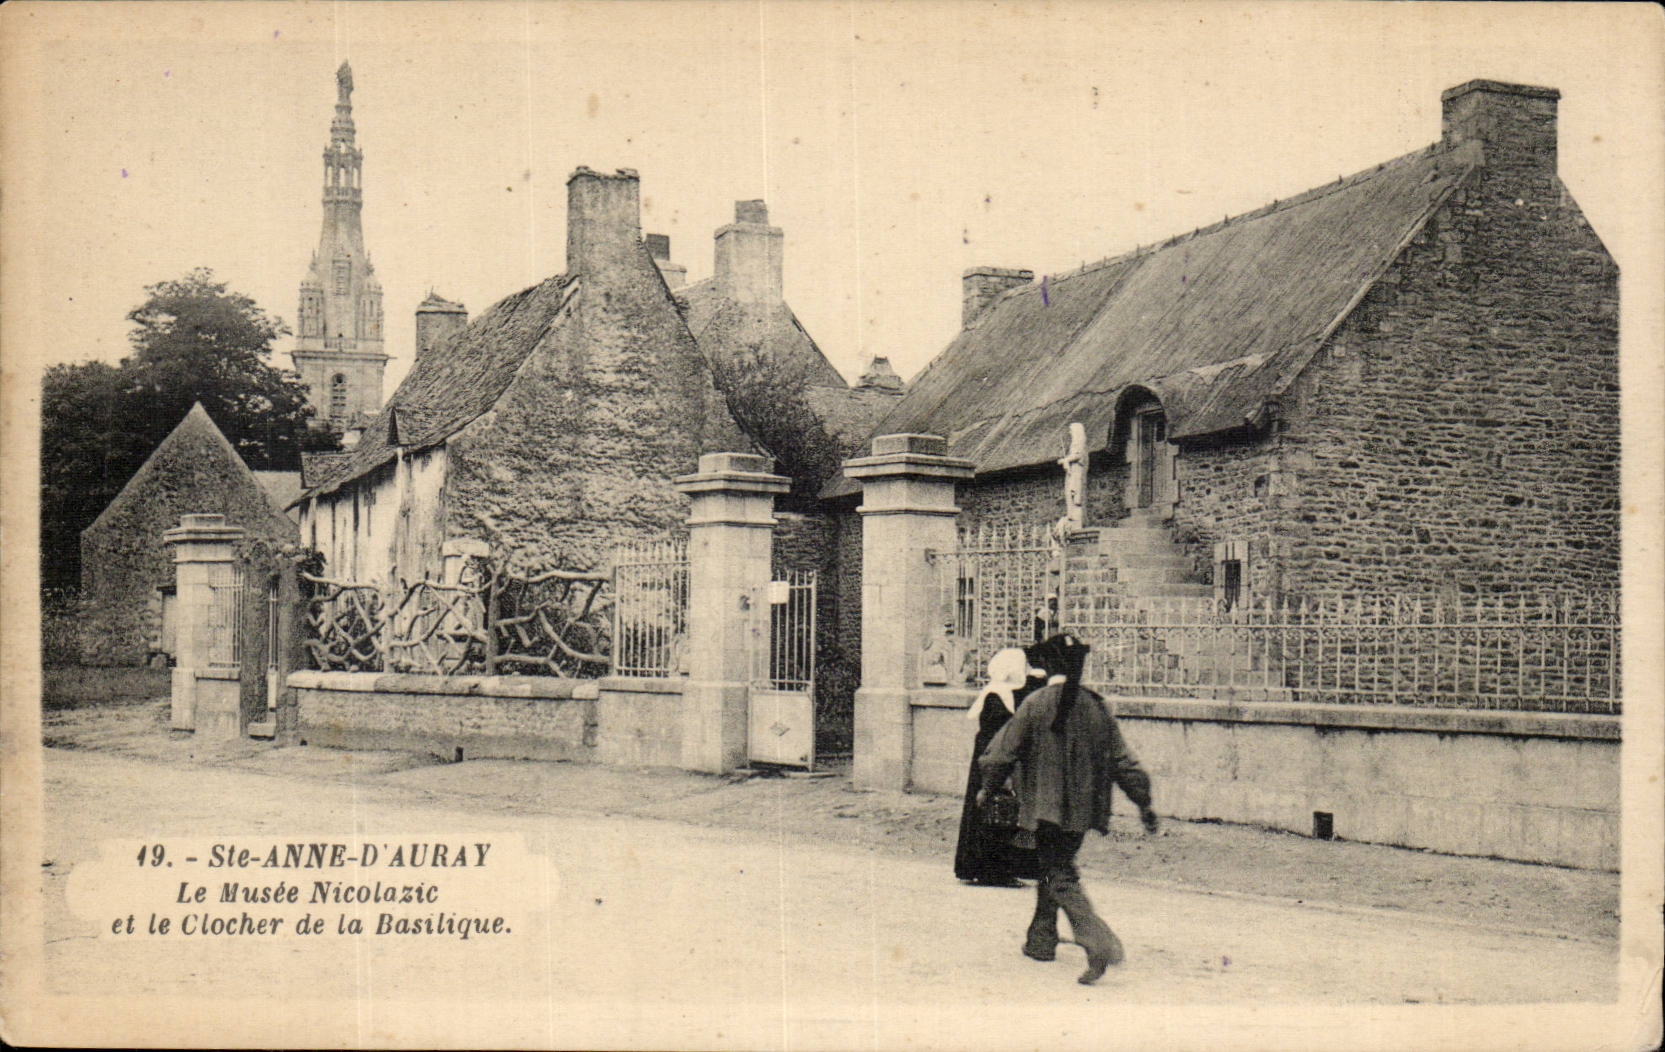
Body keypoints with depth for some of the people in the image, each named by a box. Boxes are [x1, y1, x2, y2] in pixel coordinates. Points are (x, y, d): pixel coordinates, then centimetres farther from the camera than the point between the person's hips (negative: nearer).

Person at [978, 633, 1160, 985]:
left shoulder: (1035, 704, -9)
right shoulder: (1096, 707, 2)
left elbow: (1004, 751, -4)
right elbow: (1123, 761, 5)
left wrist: (988, 786, 13)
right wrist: (1143, 803, 12)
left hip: (1047, 807, -5)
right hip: (1084, 808, 5)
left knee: (1059, 877, -5)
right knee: (1054, 868, 22)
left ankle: (1097, 940, -24)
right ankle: (1041, 939, 33)